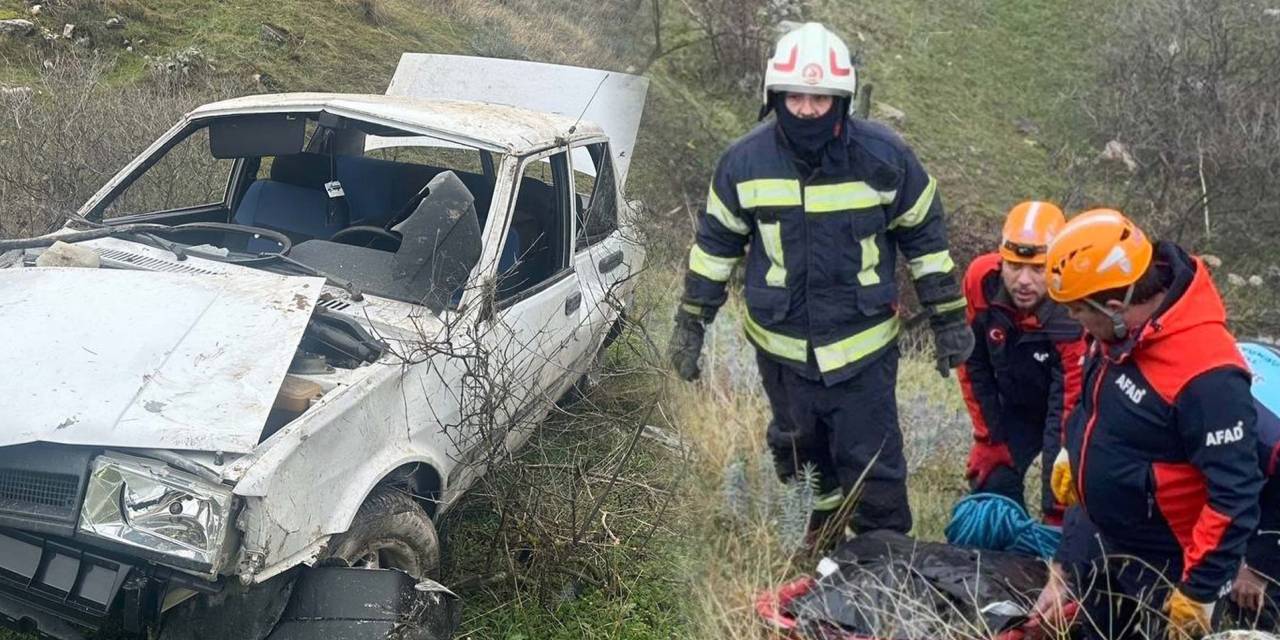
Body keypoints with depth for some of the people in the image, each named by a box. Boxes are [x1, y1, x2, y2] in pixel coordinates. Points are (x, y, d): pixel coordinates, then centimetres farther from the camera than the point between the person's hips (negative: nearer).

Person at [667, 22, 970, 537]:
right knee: (799, 457, 20)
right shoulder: (745, 161, -9)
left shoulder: (884, 157, -12)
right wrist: (690, 324, 5)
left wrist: (949, 319, 3)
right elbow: (715, 244, 3)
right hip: (781, 345, 3)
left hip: (863, 345, -2)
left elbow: (924, 237, 0)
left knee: (874, 466, 2)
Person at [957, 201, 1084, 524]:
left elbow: (1069, 409, -32)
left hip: (1061, 409, -3)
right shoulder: (981, 279, -25)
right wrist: (989, 435, -5)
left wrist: (1057, 510, -31)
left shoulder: (1073, 315, -37)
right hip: (1016, 407, 4)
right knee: (990, 487, -2)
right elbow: (973, 362, -8)